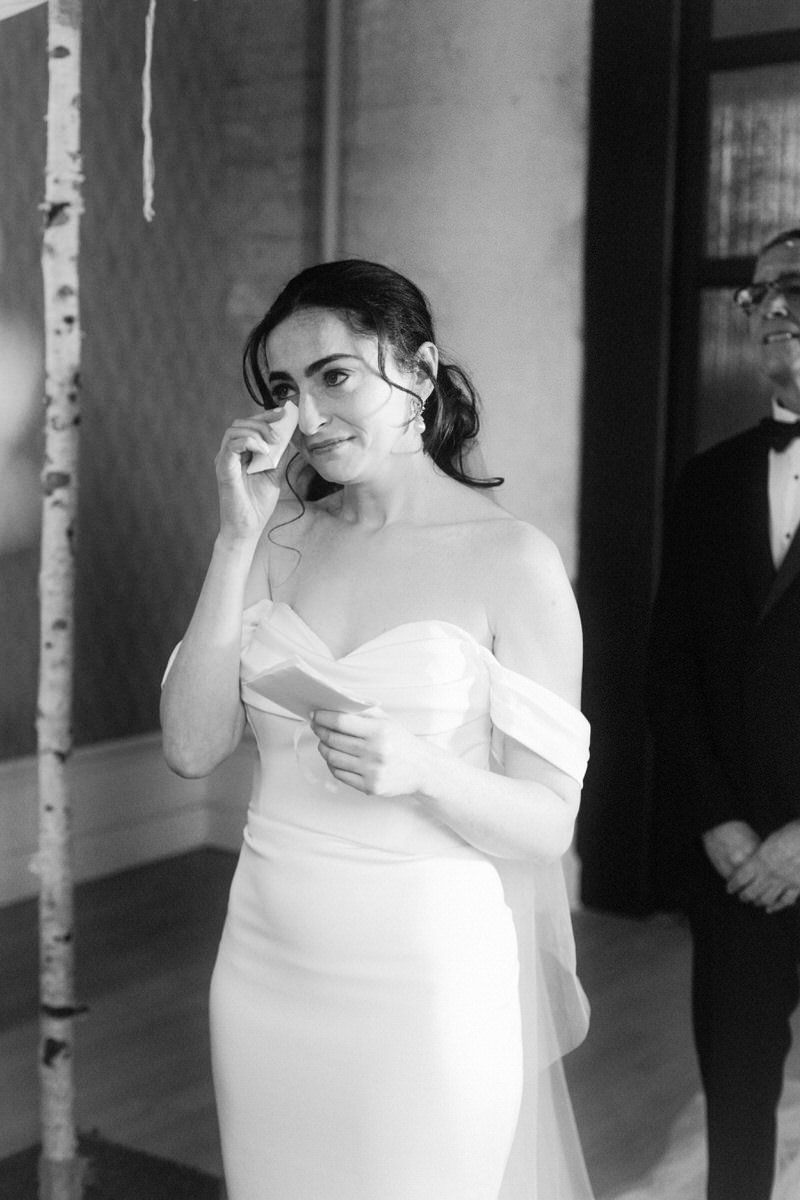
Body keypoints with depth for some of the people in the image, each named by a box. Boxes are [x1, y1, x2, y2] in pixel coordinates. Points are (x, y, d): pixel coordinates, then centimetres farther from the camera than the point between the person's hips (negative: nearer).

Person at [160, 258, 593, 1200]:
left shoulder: (513, 561, -10)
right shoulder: (282, 540, 2)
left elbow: (547, 828, -8)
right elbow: (191, 747, -6)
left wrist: (422, 770, -27)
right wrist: (237, 542, -11)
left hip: (426, 981, -4)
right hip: (268, 966, 4)